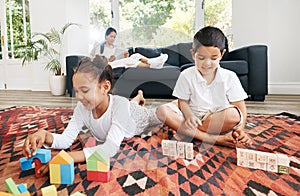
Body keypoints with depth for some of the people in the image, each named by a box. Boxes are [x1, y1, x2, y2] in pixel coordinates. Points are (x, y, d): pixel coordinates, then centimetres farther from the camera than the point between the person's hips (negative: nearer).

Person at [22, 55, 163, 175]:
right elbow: (66, 139, -37)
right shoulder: (82, 108, -36)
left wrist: (69, 157, -69)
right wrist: (45, 136, -59)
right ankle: (138, 97, 66)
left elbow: (111, 147, -59)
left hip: (141, 116, -4)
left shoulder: (119, 105, -51)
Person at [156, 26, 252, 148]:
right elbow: (183, 101, -1)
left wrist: (240, 129, -20)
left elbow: (241, 107, -4)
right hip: (194, 118, 1)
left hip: (221, 121, 0)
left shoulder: (230, 77, -5)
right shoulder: (186, 76, -4)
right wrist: (189, 116, -23)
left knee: (233, 114, -34)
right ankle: (212, 138, -29)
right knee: (163, 110, -22)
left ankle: (187, 133, -21)